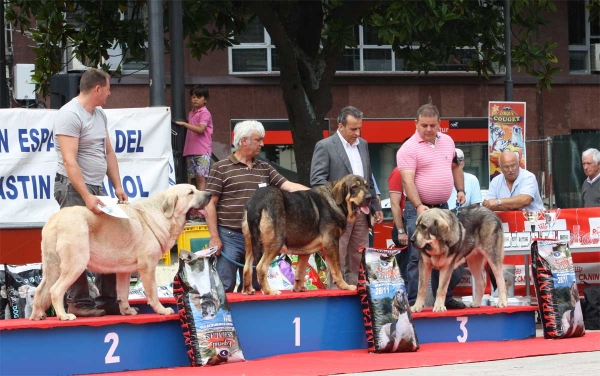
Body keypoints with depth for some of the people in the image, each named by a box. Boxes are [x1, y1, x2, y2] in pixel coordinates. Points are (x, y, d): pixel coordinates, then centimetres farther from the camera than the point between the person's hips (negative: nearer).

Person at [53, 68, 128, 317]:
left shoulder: (99, 115, 13)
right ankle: (78, 303, -2)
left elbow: (108, 152, 19)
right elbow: (69, 161, -22)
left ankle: (109, 300, 12)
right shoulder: (70, 115, -16)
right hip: (74, 188, -9)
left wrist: (117, 186, 9)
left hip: (96, 187, 9)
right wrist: (86, 197, -28)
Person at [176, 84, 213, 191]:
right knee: (193, 178, 5)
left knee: (201, 177, -15)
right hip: (191, 151, 8)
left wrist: (184, 123, -18)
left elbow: (200, 129, -18)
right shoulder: (191, 113, 19)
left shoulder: (205, 113, -5)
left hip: (202, 151, -8)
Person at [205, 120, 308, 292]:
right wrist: (214, 237, -10)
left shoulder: (265, 168, 13)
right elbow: (210, 204, -4)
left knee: (254, 287, 10)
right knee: (225, 287, -6)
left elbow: (289, 186, 6)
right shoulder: (220, 168, -2)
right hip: (229, 237, -5)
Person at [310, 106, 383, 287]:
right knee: (337, 260, -4)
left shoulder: (363, 145, 16)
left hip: (361, 212, 6)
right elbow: (317, 180, -11)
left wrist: (375, 207, 16)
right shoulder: (325, 146, -5)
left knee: (358, 261, 7)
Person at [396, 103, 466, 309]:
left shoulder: (447, 141, 9)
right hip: (419, 209, -6)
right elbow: (408, 181, -20)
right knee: (418, 258, -8)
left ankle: (445, 298, 22)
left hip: (443, 207, 6)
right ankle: (413, 302, -5)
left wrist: (460, 190, 12)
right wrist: (418, 206, -32)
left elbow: (455, 166, 25)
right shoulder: (409, 148, -12)